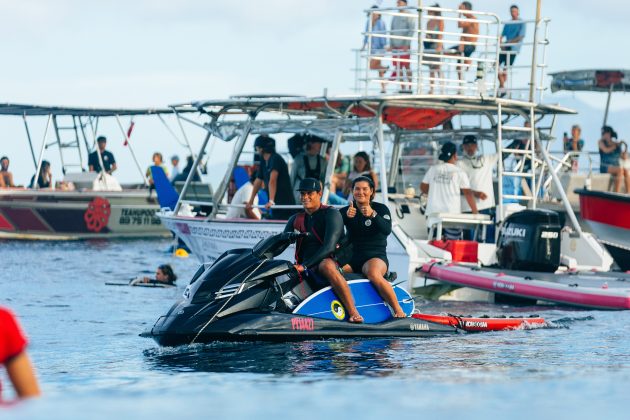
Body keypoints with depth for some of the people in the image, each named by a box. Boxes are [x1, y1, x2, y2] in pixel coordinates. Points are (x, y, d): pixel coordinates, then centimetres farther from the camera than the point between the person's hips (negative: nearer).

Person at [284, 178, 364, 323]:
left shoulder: (331, 214, -1)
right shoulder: (296, 219, 20)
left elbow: (329, 246, -15)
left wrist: (304, 265, -25)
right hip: (303, 269, 6)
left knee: (327, 265, -41)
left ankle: (353, 312, -42)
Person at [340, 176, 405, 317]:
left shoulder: (381, 209, 4)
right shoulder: (346, 211, 13)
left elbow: (387, 230, -14)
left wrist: (373, 215, -29)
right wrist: (346, 216, -22)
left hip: (376, 256, -4)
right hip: (352, 257, 4)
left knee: (373, 274, -39)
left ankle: (398, 310, -32)